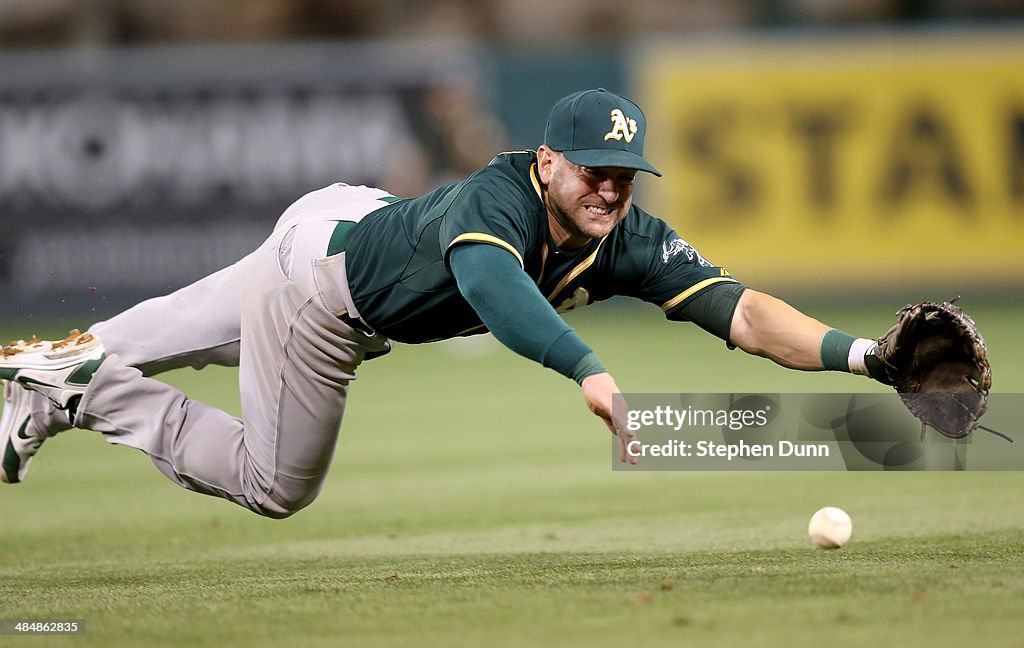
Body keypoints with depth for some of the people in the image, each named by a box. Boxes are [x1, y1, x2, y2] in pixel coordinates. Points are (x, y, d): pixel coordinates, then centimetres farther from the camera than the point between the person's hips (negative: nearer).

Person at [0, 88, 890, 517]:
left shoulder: (628, 242, -25)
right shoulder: (498, 198, -43)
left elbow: (742, 312, -33)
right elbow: (491, 283, -66)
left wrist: (857, 354, -49)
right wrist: (591, 372, -81)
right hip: (318, 258, -7)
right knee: (275, 487, 8)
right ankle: (77, 386, 16)